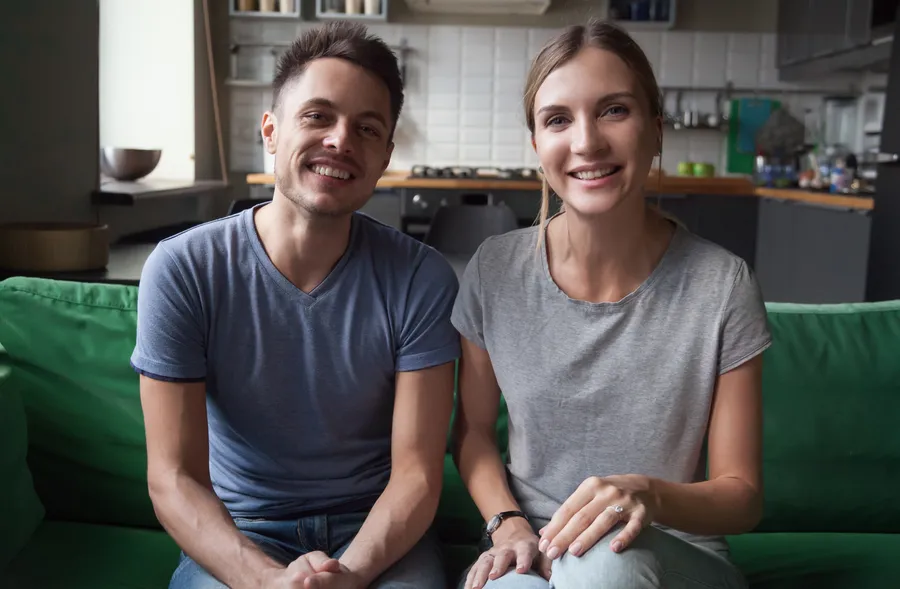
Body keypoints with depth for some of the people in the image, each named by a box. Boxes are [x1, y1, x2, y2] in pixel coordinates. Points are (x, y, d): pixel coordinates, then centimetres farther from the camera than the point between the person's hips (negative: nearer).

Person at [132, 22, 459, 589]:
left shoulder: (421, 279, -10)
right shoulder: (182, 270, -11)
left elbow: (417, 471, -11)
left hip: (377, 528, 1)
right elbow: (173, 479, -12)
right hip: (236, 533, 0)